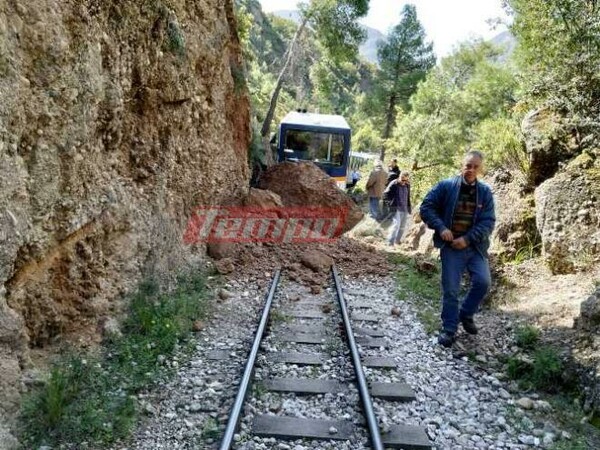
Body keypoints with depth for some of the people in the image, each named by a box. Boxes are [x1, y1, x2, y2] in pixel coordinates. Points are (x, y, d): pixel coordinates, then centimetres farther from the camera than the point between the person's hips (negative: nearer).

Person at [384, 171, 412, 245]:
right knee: (396, 224, -15)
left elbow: (408, 197, 15)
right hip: (397, 208, -6)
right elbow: (387, 193, -7)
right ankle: (390, 242, -9)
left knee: (403, 226, 12)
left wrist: (409, 208, 13)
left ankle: (397, 241, 27)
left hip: (405, 208, 6)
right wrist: (393, 200, -9)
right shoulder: (394, 184, -11)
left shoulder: (407, 185, 6)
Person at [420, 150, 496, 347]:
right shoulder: (445, 186, -4)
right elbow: (426, 207, -3)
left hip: (475, 246, 2)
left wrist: (467, 239, -15)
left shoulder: (485, 192, 2)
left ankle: (466, 314, 18)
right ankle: (449, 329, 16)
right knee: (450, 289, 0)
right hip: (451, 247, -2)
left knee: (483, 281, -9)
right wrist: (440, 227, -16)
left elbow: (488, 221, -3)